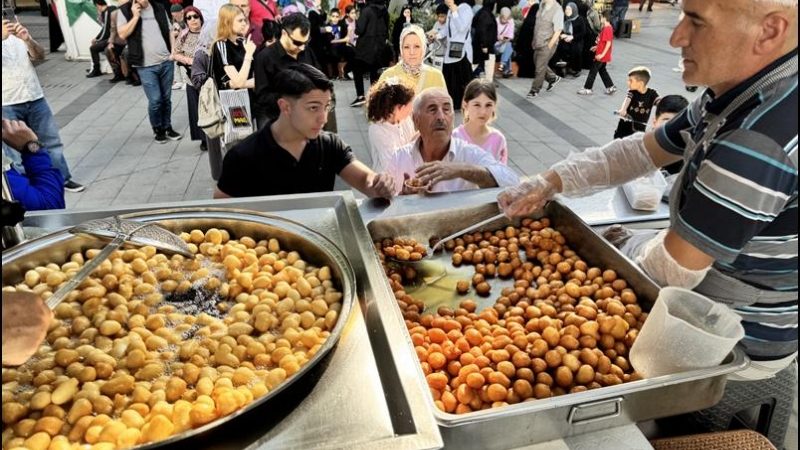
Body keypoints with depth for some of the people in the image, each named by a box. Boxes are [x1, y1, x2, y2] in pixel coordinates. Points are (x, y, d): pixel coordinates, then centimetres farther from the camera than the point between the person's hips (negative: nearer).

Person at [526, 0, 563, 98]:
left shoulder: (557, 10, -18)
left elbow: (558, 31, -16)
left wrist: (550, 45, -16)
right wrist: (535, 40, 13)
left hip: (547, 44, -8)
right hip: (538, 42, 8)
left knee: (540, 68, 1)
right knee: (537, 63, 19)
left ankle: (535, 90, 17)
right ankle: (553, 78, 39)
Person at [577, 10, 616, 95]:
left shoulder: (607, 29, -20)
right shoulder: (606, 28, 9)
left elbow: (608, 43, -24)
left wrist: (602, 54, -25)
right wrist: (597, 46, 19)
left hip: (602, 56, -10)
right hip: (602, 55, 10)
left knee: (593, 71, -1)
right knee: (602, 70, 18)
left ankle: (587, 89, 6)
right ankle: (611, 87, 21)